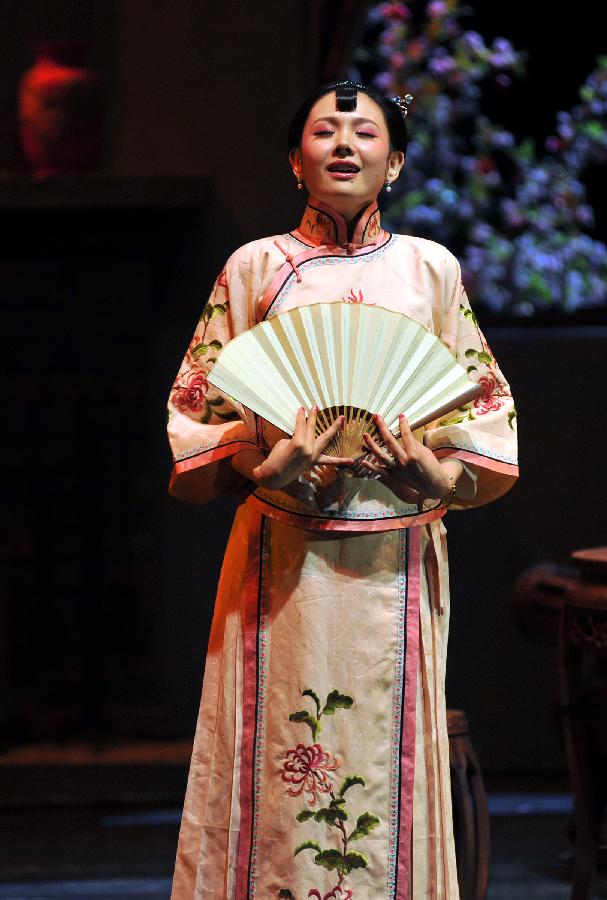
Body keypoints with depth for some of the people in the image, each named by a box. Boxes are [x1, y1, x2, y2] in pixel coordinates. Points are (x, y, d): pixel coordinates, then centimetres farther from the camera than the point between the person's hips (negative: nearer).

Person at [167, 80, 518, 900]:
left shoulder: (431, 269, 9)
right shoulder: (255, 267, 6)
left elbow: (485, 402, 11)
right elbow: (199, 404, 6)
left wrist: (441, 476, -9)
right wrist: (263, 470, -13)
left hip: (398, 559, 1)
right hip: (285, 559, -1)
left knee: (389, 762, 0)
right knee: (279, 765, -3)